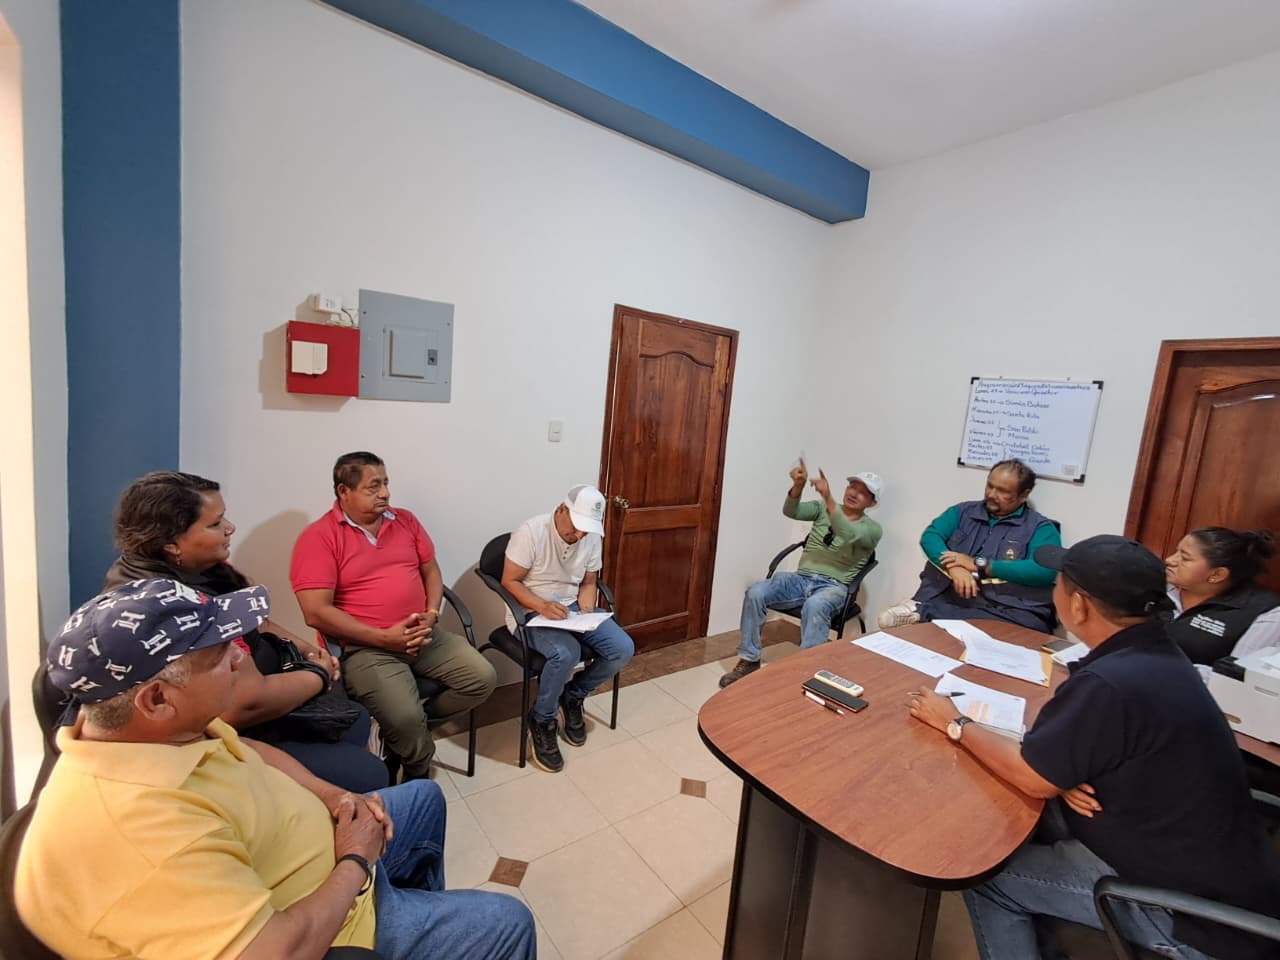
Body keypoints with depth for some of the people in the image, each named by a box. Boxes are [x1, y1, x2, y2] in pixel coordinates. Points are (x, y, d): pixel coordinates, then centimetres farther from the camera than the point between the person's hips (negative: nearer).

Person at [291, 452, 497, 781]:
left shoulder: (405, 520, 9)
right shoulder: (318, 537, -8)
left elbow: (431, 571, 14)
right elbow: (316, 612, -15)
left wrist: (431, 615, -5)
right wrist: (384, 637, -18)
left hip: (425, 636, 6)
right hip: (364, 647, -5)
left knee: (483, 679, -5)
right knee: (404, 717, -25)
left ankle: (409, 731, 16)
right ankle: (419, 770, 11)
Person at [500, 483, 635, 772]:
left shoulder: (592, 538, -2)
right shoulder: (530, 532, -19)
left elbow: (588, 583, 8)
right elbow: (509, 581, -15)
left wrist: (586, 611, -12)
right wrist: (542, 606, -29)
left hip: (572, 608, 6)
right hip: (530, 613, -6)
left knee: (623, 649, -11)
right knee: (567, 653, -34)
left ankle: (573, 695, 15)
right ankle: (541, 721, -4)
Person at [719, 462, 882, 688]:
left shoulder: (872, 529, 1)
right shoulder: (822, 509, 13)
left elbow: (848, 535, -22)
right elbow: (790, 511, -5)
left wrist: (828, 497, -33)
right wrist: (798, 485, -24)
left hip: (833, 586, -3)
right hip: (801, 578, 4)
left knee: (814, 607, -40)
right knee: (755, 593, -22)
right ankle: (749, 660, -9)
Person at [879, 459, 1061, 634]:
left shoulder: (1041, 528, 6)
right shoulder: (963, 512, 17)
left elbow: (1045, 571, -13)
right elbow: (930, 536, 2)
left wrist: (979, 565, -15)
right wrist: (954, 567, -18)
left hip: (1010, 612, -4)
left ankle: (921, 611, -27)